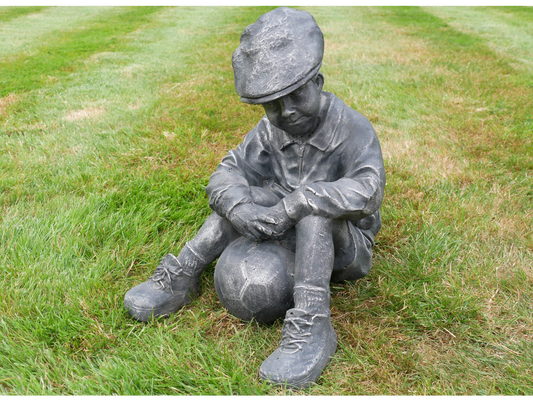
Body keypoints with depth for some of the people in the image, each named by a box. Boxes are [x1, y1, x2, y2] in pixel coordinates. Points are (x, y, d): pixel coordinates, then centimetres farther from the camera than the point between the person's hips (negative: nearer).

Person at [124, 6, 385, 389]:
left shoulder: (352, 128, -20)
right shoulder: (271, 131, -4)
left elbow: (366, 192, -37)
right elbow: (228, 173, -11)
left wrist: (289, 206, -40)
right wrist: (242, 208, -34)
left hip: (345, 247, -5)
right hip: (295, 238, 5)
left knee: (312, 206, -33)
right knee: (243, 196, -14)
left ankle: (311, 327, -39)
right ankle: (180, 278, -14)